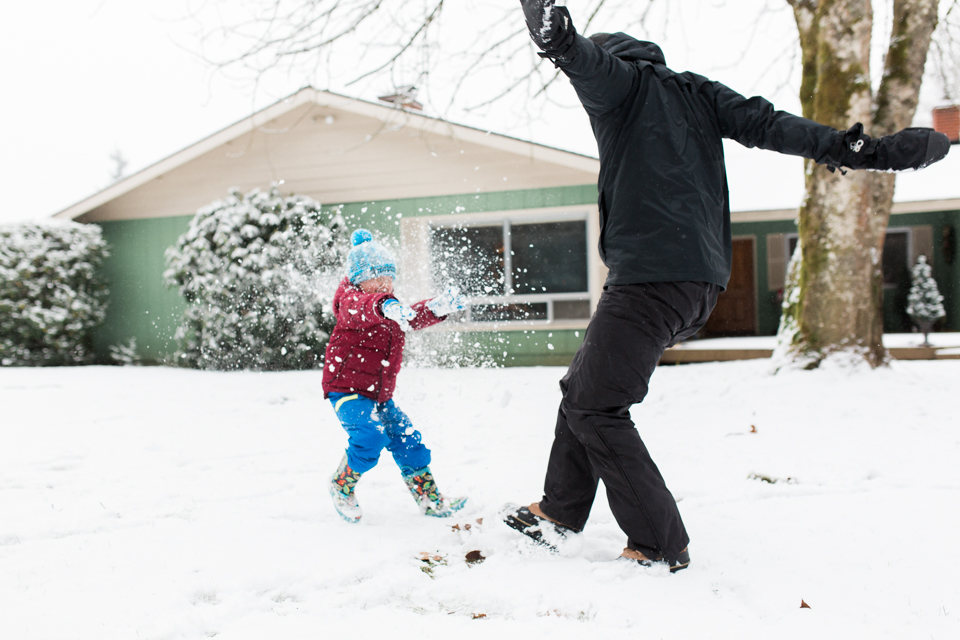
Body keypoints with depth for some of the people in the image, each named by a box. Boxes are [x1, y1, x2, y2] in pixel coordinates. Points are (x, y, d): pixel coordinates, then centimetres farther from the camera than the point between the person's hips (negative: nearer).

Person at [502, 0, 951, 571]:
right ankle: (559, 514, 26)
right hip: (703, 284, 9)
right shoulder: (699, 92, 22)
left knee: (595, 407, -3)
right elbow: (766, 123, 7)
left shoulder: (620, 80, 7)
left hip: (650, 277, -8)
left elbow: (590, 61, -17)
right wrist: (851, 148, -5)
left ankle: (661, 544, 1)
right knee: (582, 388, 17)